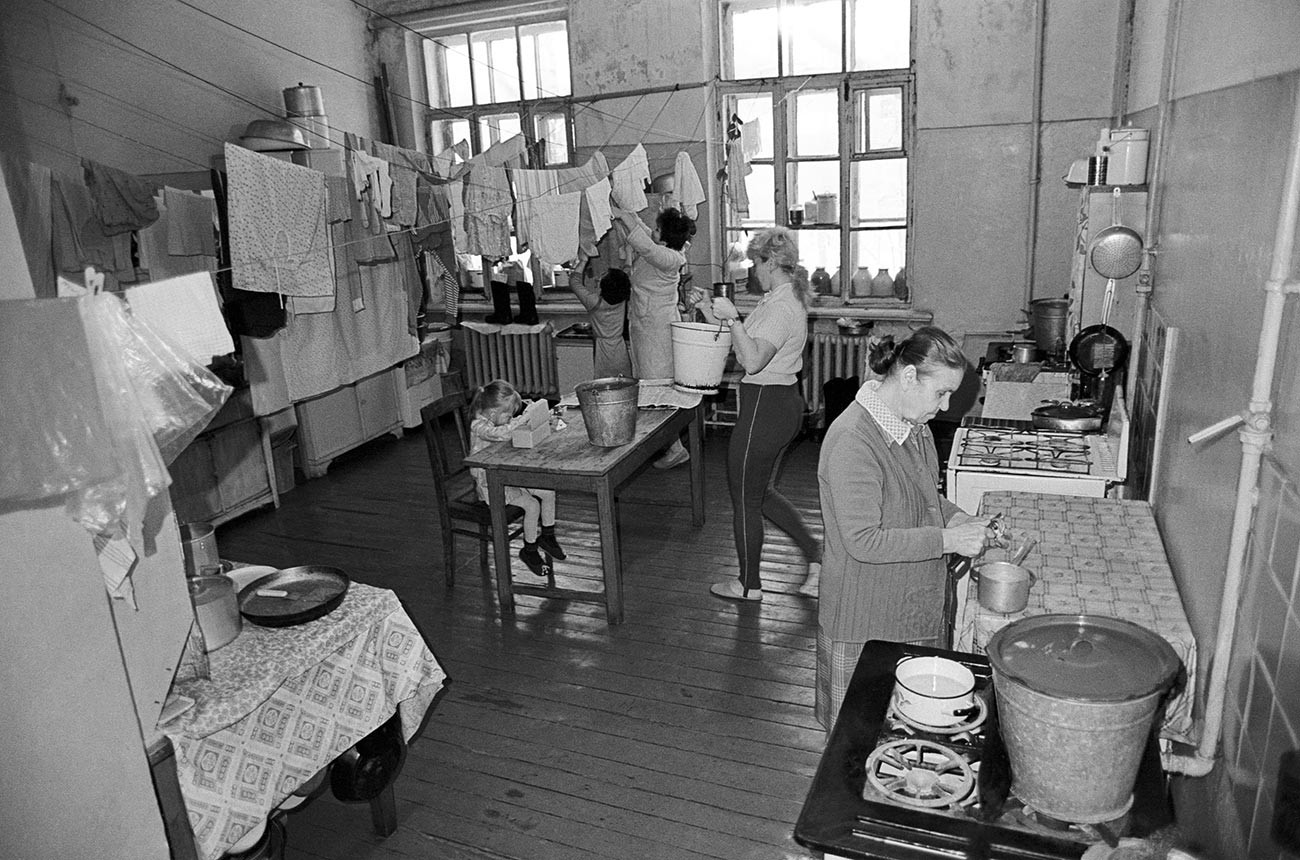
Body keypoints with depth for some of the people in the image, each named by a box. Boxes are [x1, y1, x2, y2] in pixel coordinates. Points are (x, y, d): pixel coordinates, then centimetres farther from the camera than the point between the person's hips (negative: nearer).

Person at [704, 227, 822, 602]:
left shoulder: (780, 306, -21)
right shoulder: (788, 298, 12)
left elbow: (753, 361, -30)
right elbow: (750, 345, 14)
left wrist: (733, 318, -27)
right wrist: (718, 318, 9)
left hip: (765, 408, -10)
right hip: (784, 403, 10)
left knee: (744, 499, 6)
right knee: (761, 493, 22)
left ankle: (749, 584, 22)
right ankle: (815, 551, 23)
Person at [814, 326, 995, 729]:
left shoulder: (913, 423, 3)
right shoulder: (852, 440, -26)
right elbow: (863, 541, -26)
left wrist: (959, 520, 1)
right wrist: (947, 540, -23)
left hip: (915, 603, 8)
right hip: (865, 619, -8)